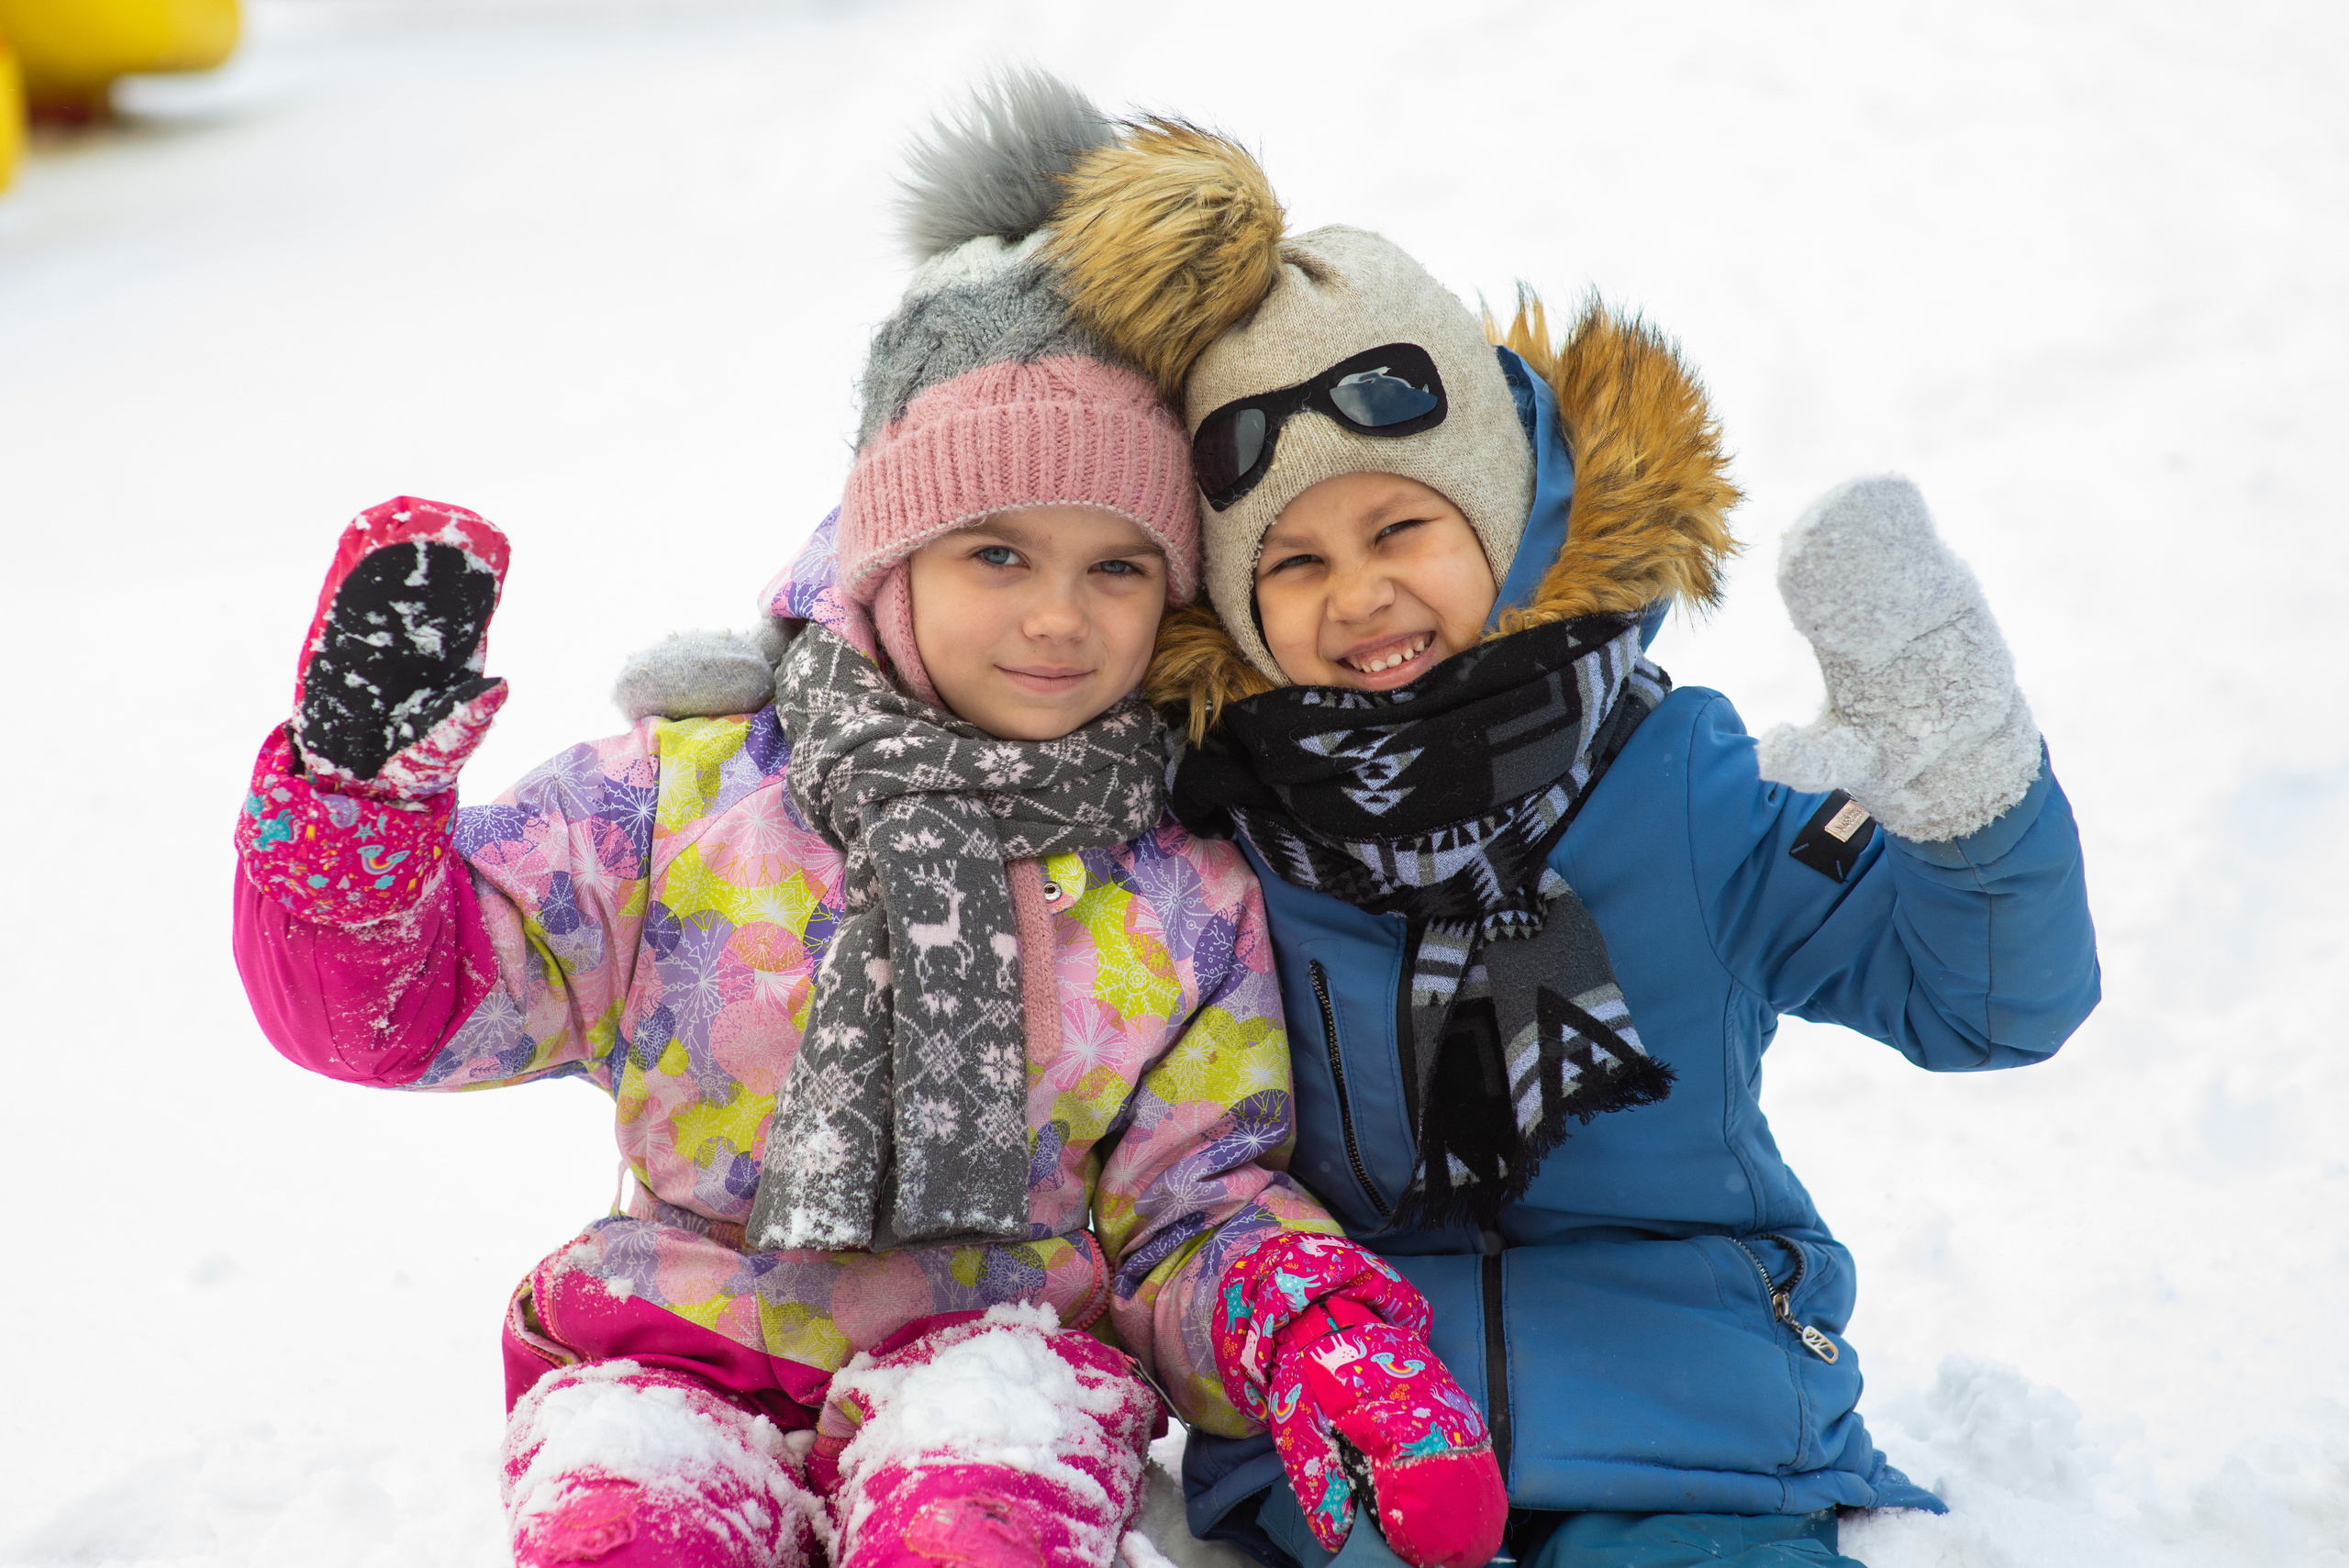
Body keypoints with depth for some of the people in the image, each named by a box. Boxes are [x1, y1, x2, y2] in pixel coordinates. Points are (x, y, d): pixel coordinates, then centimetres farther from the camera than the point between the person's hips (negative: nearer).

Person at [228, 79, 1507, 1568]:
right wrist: (360, 784, -20)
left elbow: (1197, 1209, 5)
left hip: (1001, 1345, 0)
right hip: (677, 1348, 0)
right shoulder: (686, 798, 0)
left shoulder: (1188, 899, 5)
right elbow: (388, 996, 0)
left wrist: (1327, 1342, -16)